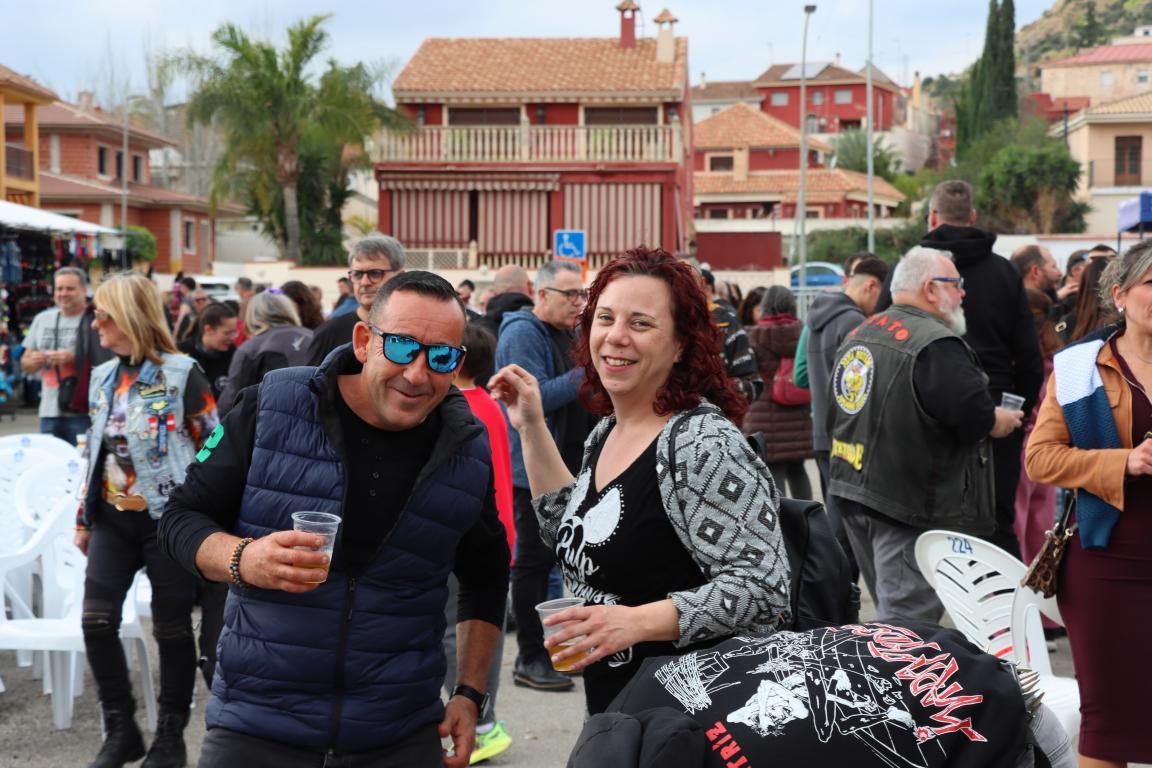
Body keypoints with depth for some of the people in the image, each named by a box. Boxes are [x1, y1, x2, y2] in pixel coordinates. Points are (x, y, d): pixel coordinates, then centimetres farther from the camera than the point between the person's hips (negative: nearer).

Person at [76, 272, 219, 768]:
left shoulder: (181, 374, -11)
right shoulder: (103, 376, 9)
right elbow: (96, 452, 17)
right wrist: (84, 517, 17)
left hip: (168, 518, -6)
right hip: (113, 518, 6)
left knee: (171, 626, 4)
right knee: (96, 620, -4)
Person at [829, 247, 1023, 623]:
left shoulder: (859, 334, 13)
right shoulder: (938, 345, -17)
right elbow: (975, 417, -24)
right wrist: (1000, 421, -2)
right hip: (908, 508, -9)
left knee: (891, 609, 20)